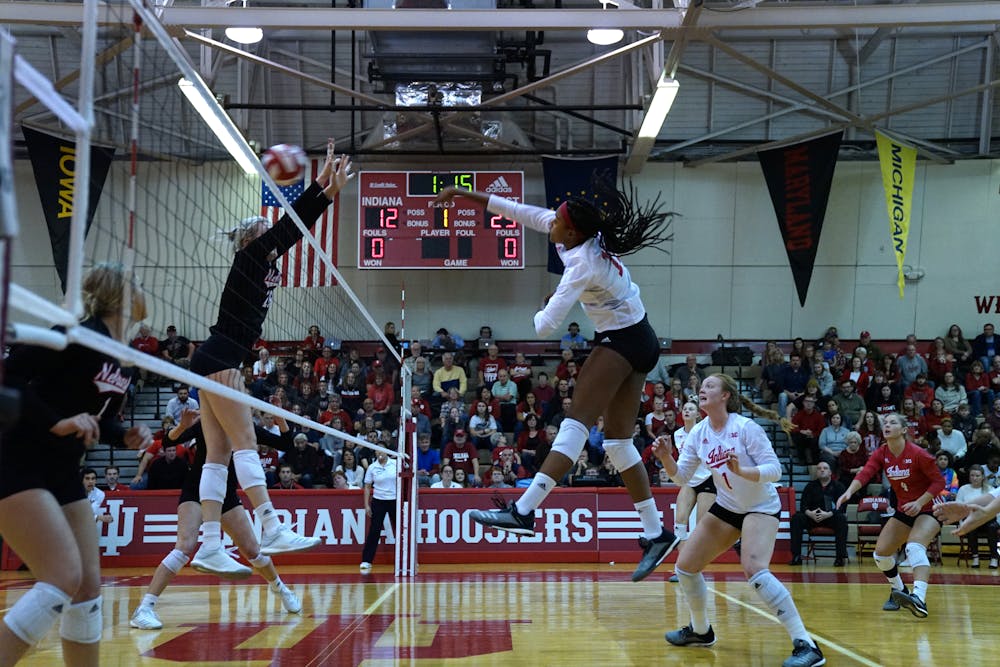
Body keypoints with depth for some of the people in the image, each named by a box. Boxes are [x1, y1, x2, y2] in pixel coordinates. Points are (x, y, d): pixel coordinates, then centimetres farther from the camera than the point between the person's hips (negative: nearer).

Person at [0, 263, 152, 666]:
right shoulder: (80, 335, -17)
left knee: (89, 584, 7)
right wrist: (57, 423, -26)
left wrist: (127, 436, 1)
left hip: (63, 474, 9)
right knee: (65, 576, -20)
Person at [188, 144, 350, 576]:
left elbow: (296, 229, 18)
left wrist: (323, 187, 16)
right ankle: (272, 531, -20)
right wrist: (325, 189, -9)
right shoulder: (248, 260, -3)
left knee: (220, 454, 1)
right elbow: (288, 225, -10)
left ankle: (210, 548, -3)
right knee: (244, 443, -15)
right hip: (218, 359, -9)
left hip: (218, 363, 9)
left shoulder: (267, 268, 18)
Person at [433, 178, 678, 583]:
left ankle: (523, 511, -25)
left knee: (577, 421, -17)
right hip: (637, 342, 9)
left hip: (621, 342, -9)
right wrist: (465, 194, 9)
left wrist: (541, 314, 1)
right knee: (618, 440, 7)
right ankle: (656, 534, 8)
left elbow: (545, 326, -23)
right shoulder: (583, 234, -1)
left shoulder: (584, 264, -24)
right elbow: (519, 211, 8)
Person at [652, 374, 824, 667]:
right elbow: (681, 477, 2)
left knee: (754, 570, -29)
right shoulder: (698, 433, -2)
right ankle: (700, 631, 31)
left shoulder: (746, 427, -21)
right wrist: (666, 458, -17)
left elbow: (774, 470, -22)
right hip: (726, 507, 7)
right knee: (685, 566, 6)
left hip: (761, 506, -7)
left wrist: (741, 471, -38)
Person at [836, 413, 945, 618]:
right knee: (881, 553, 3)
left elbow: (939, 481, -15)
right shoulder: (881, 454, -4)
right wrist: (849, 491, -38)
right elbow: (864, 474, -19)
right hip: (903, 510, 7)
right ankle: (899, 592, 27)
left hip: (928, 509, -7)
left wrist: (919, 502, -26)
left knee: (915, 546, -33)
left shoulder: (918, 454, -19)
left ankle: (919, 599, -48)